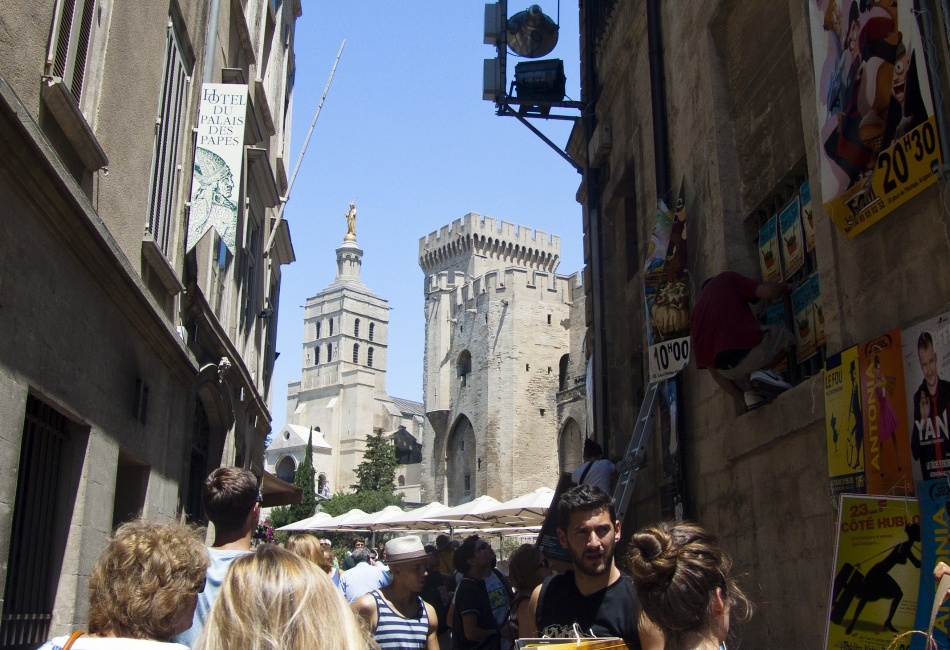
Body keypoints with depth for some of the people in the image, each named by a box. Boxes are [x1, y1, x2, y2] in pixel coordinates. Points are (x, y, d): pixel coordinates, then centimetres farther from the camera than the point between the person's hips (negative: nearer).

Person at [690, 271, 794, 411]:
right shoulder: (726, 279, 16)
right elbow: (768, 291, 1)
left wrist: (743, 398, 34)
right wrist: (784, 287, 25)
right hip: (748, 347, -5)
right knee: (785, 334, 25)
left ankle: (750, 394, 12)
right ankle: (762, 372, 2)